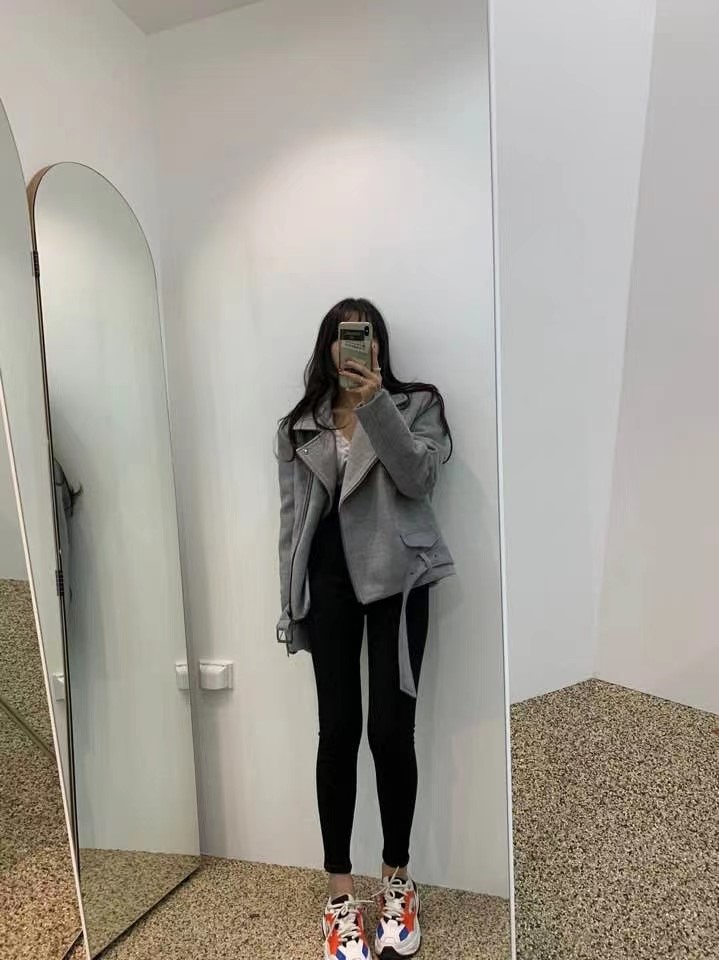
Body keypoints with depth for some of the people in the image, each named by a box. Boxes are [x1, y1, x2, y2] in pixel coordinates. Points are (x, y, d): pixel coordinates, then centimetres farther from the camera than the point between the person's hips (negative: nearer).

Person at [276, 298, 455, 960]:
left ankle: (397, 883, 24)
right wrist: (292, 601, 8)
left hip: (395, 577, -1)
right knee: (338, 730, 2)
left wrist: (375, 403, -19)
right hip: (328, 582, 2)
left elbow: (419, 478, -10)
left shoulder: (415, 404, 7)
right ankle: (341, 895, 20)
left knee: (391, 731, 0)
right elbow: (293, 516, 12)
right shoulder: (300, 425, 14)